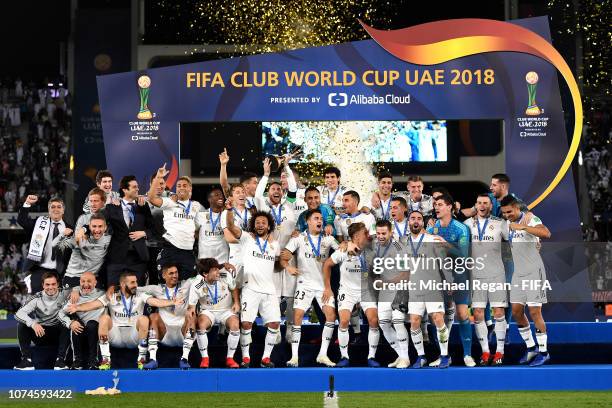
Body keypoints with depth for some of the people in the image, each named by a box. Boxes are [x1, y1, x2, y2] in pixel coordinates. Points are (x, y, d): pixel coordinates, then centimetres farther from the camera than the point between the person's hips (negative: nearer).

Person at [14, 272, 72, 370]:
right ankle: (27, 359, -23)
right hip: (40, 333, 1)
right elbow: (18, 314, -21)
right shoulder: (37, 298, -10)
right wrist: (33, 324, -39)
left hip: (58, 334, 0)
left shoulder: (63, 294, -8)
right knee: (22, 325, -23)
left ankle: (60, 359, -31)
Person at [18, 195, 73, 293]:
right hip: (39, 270, -1)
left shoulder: (68, 229, 7)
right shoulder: (40, 222, 7)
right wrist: (27, 204, -12)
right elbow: (21, 220, -1)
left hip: (58, 272, 1)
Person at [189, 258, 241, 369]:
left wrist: (236, 302, -9)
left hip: (227, 310, 1)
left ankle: (230, 358, -12)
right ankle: (205, 358, -16)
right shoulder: (196, 285, -21)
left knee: (235, 325, -29)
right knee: (201, 324, -33)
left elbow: (234, 289, 3)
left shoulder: (226, 276, -17)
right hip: (207, 311, -1)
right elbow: (191, 305, -12)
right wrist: (191, 310, -32)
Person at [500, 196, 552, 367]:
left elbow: (546, 233, -32)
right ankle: (531, 348, 19)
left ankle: (543, 352, 5)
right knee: (516, 311, 5)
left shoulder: (530, 219, -12)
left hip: (534, 272, -7)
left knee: (535, 312, -6)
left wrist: (523, 227, -34)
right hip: (518, 274, 7)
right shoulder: (508, 224, 11)